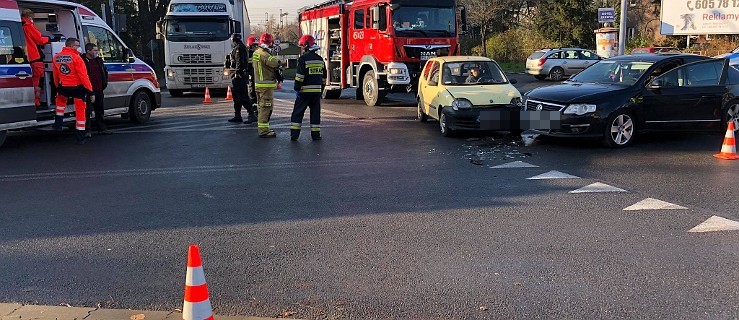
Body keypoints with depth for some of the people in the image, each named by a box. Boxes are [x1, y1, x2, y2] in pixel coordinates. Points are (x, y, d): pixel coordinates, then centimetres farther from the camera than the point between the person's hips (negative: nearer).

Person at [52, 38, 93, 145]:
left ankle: (58, 123, 35)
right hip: (77, 88, -5)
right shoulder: (76, 57, -15)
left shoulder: (56, 57, 4)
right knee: (80, 111, 4)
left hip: (63, 88, 5)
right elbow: (83, 76, -18)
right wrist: (90, 92, -15)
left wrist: (57, 87, 27)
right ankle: (80, 138, 5)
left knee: (60, 100, 37)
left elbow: (55, 75, 14)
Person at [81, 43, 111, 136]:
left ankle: (102, 128, 23)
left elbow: (105, 72, 26)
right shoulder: (82, 61, -11)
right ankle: (87, 130, 2)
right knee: (87, 111, -3)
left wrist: (104, 84, 17)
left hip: (99, 90, 7)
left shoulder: (99, 60, 13)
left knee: (100, 110, 15)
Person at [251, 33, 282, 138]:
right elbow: (274, 63, -28)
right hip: (266, 85, -10)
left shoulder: (256, 53, 13)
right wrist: (280, 62, -5)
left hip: (258, 84, 10)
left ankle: (262, 127, 29)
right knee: (266, 108, -8)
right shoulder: (264, 54, -19)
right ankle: (263, 131, -9)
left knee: (262, 107, 19)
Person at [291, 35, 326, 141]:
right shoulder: (320, 59, 11)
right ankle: (316, 134, 8)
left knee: (298, 112, 2)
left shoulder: (303, 59, -10)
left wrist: (297, 89, -9)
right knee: (315, 112, 9)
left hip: (305, 91, -5)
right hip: (317, 91, 5)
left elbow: (299, 75, -14)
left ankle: (294, 134, -1)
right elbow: (323, 77, 15)